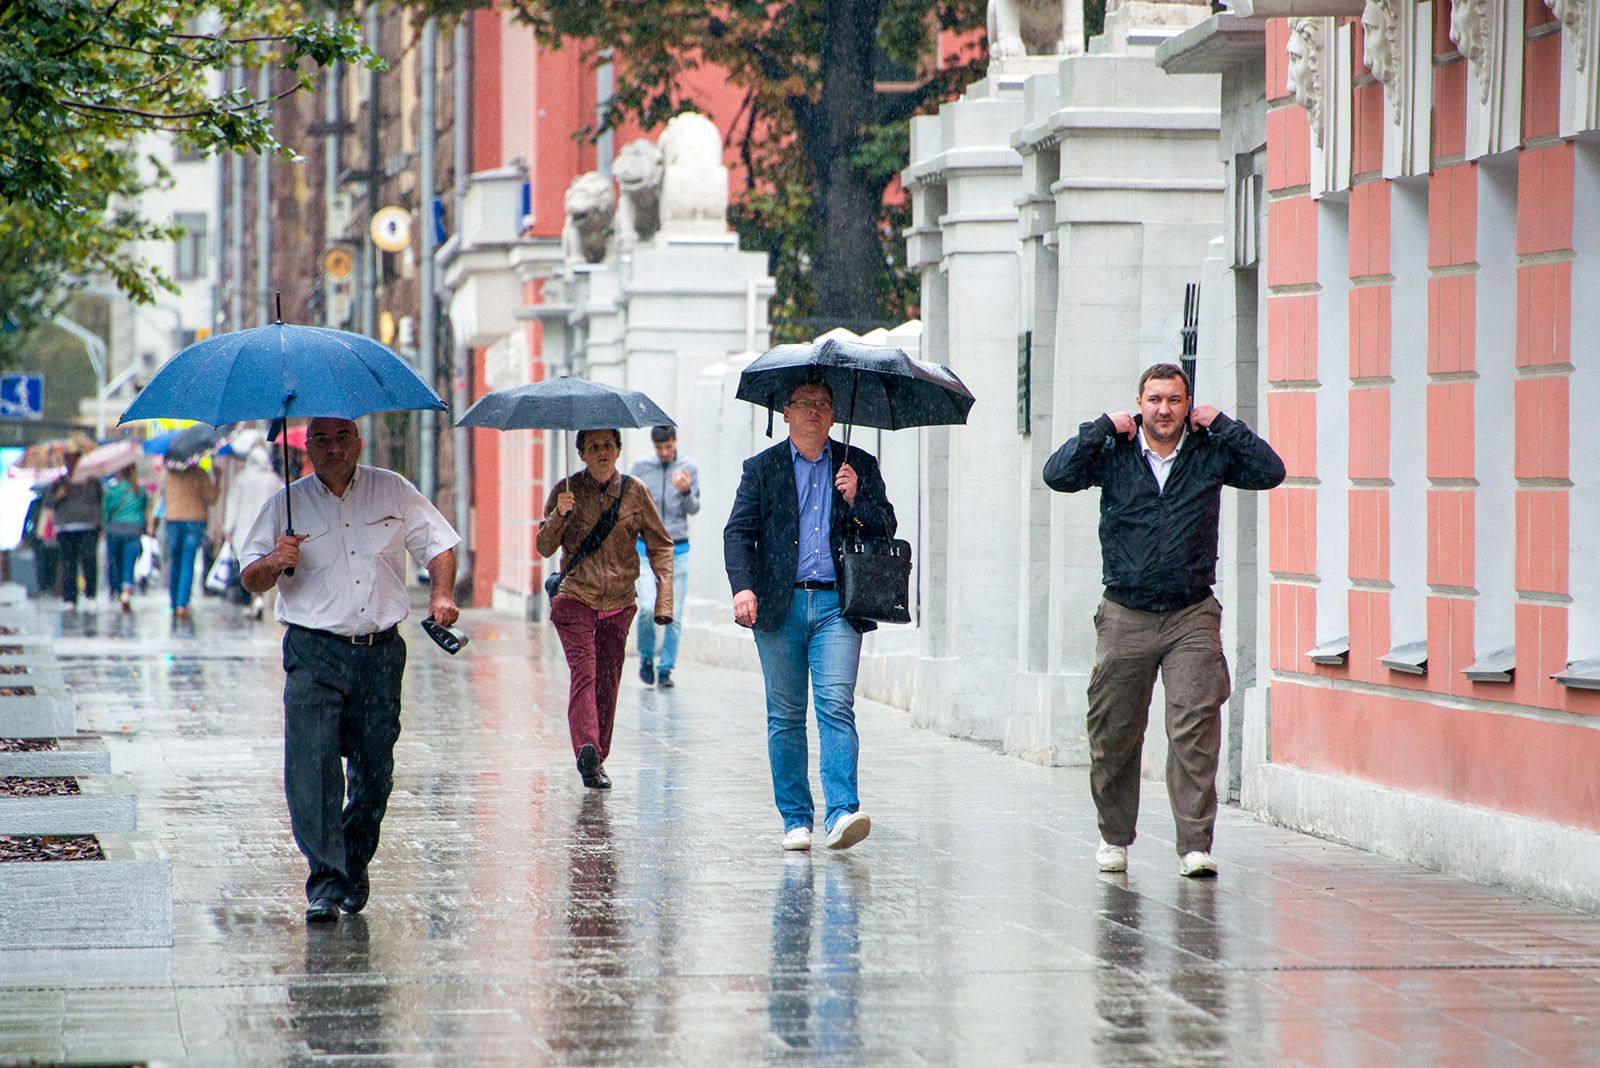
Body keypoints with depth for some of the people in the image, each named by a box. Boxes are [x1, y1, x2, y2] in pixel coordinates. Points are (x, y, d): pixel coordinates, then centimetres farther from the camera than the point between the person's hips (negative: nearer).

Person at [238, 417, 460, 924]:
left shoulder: (392, 492, 9)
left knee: (374, 770, 7)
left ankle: (355, 866, 27)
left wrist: (442, 594, -4)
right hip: (314, 655, -2)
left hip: (380, 653, 2)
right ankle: (326, 882, -14)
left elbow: (438, 544, 14)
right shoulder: (288, 504, 5)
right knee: (312, 766, -14)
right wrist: (273, 563, -17)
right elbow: (250, 578, 5)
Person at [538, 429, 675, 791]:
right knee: (583, 670, -19)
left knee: (608, 680, 4)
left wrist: (664, 596, -3)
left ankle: (597, 760, 16)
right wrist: (560, 515, -18)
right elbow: (545, 547, 1)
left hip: (618, 602, 2)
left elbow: (660, 544, 8)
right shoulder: (566, 490, 3)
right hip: (574, 597, -2)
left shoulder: (634, 492, 5)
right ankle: (586, 750, -33)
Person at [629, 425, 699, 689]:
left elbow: (694, 509, -1)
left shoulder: (688, 468, 3)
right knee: (649, 608, -15)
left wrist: (686, 492, -21)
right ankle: (646, 657, 10)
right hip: (646, 547, -1)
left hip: (677, 550, 1)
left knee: (674, 615, -1)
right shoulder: (641, 466, 3)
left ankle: (666, 668, 12)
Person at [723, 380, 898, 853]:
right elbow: (738, 531, 3)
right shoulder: (762, 468, 10)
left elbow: (886, 528, 10)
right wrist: (743, 587, -13)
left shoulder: (858, 466, 12)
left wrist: (856, 500, -10)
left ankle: (841, 813, -22)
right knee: (785, 716, 4)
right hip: (780, 604, 1)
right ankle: (795, 819, 11)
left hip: (836, 605, -1)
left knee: (837, 707, -15)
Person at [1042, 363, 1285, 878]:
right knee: (1114, 733, 7)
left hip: (1191, 617, -1)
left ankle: (1195, 844, -12)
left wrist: (1222, 425, -4)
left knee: (1196, 727, -12)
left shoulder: (1210, 453, 5)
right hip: (1126, 616, 1)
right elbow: (1058, 475, -8)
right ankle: (1114, 837, 24)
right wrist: (1103, 429, -7)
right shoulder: (1113, 453, 4)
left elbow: (1270, 472, -4)